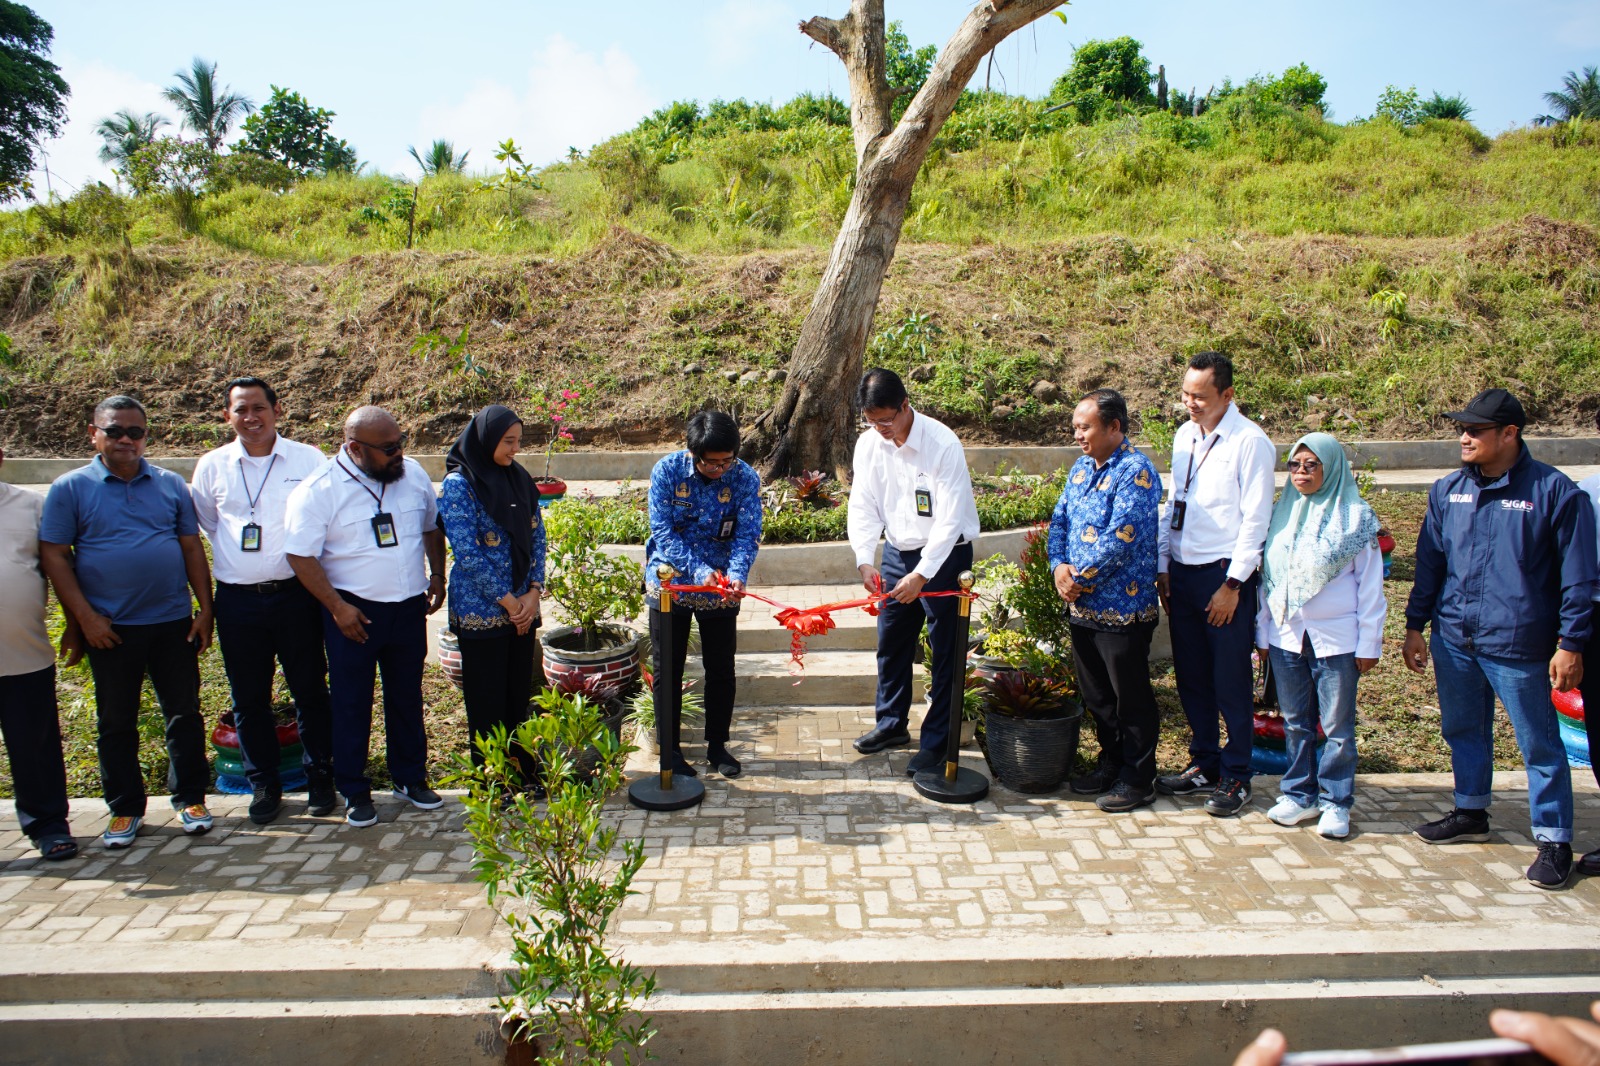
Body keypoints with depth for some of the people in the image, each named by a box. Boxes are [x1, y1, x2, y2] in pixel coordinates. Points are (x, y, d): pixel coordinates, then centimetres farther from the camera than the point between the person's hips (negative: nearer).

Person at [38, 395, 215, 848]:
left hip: (173, 622, 1)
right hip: (110, 628, -1)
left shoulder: (171, 485, 6)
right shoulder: (70, 489, 0)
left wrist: (205, 608, 3)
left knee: (184, 713, 7)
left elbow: (192, 547, 9)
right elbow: (54, 555, -3)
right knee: (116, 722, 10)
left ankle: (190, 798, 21)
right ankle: (125, 808, 23)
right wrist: (85, 616, -9)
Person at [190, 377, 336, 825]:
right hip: (238, 600, 2)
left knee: (310, 691, 6)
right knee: (249, 699, 9)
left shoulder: (308, 460, 0)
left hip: (295, 596, -2)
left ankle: (320, 780, 20)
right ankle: (263, 785, 22)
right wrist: (237, 558, 7)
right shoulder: (211, 466, 5)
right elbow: (206, 524, 17)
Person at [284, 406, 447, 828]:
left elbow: (432, 528, 16)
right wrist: (337, 607, -16)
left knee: (407, 697, 15)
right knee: (351, 703, 6)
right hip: (354, 612, -4)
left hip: (409, 608, 4)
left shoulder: (413, 474, 1)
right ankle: (354, 791, 19)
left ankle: (411, 778, 30)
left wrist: (437, 577, 11)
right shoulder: (318, 490, -13)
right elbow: (301, 556, -13)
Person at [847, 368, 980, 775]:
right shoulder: (869, 443, -5)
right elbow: (863, 507, -2)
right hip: (896, 553, 6)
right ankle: (892, 723, 35)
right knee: (891, 643, 16)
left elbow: (950, 519, -23)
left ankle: (937, 742, 13)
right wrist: (865, 560, -16)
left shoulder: (942, 444, -22)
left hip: (944, 556, -6)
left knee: (945, 651, 1)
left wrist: (921, 575, -25)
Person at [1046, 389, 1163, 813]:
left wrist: (1079, 577, -15)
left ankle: (1138, 780, 19)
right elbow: (1060, 519, 11)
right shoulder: (1082, 467, 10)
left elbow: (1120, 539, -23)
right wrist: (1059, 566, -7)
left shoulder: (1135, 472, -17)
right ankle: (1112, 762, 35)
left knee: (1131, 698, 5)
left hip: (1122, 608, -8)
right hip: (1082, 605, 8)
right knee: (1096, 694, 19)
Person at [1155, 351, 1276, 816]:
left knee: (1231, 681, 2)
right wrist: (1163, 565, 12)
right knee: (1191, 675, 14)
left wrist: (1232, 584, -14)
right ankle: (1203, 764, 28)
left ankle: (1235, 778, 15)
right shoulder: (1184, 436, 11)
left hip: (1225, 576, -6)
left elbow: (1255, 518, -11)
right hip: (1182, 572, 7)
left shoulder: (1249, 441, -9)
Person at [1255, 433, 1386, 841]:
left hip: (1336, 637, -4)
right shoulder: (1282, 514, 8)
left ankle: (1335, 801, 15)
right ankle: (1299, 794, 23)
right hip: (1286, 635, 4)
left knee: (1337, 726, 3)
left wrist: (1369, 643, -6)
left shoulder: (1355, 516, -4)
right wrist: (1263, 631, 9)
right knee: (1295, 722, 11)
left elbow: (1370, 586, -3)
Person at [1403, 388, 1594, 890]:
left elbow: (1578, 577, -7)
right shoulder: (1447, 491, 7)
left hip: (1518, 644, -5)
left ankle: (1554, 841, 16)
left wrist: (1570, 644, -9)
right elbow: (1429, 562, 13)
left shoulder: (1554, 491, -8)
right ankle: (1470, 813, 36)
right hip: (1453, 641, 5)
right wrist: (1415, 625, 11)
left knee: (1540, 745, 4)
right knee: (1464, 732, 18)